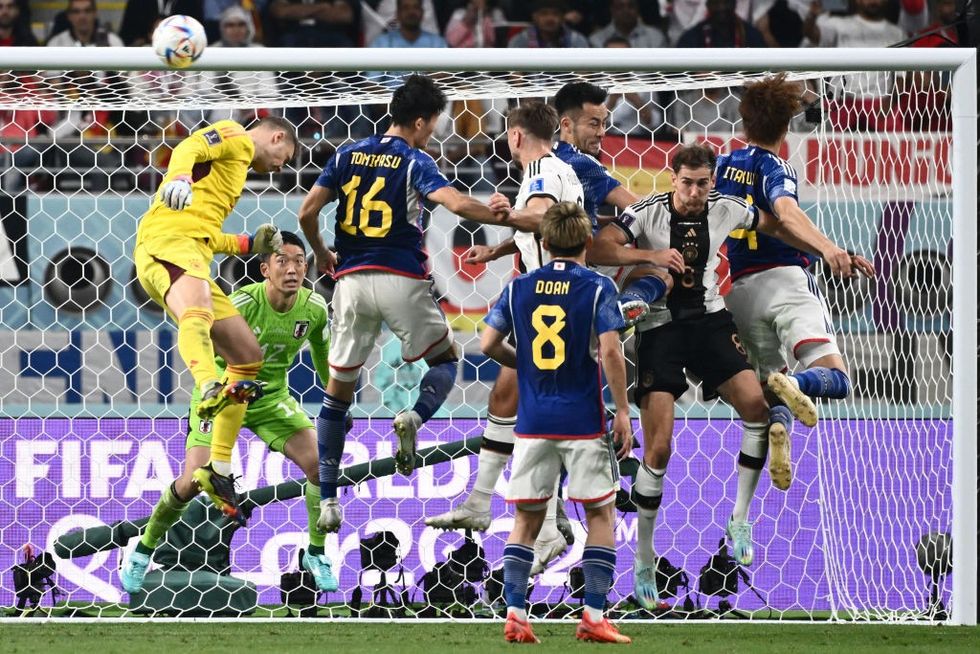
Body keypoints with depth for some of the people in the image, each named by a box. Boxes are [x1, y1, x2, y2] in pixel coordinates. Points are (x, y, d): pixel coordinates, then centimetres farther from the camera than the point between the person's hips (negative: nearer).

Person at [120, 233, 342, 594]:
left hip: (272, 398, 4)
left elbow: (323, 356, 8)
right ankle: (143, 551, 11)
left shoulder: (314, 307, -11)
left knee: (321, 465, -14)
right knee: (193, 481, -13)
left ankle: (316, 553, 8)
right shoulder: (242, 304, -27)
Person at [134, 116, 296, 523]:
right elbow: (189, 148, -16)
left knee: (247, 355, 11)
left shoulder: (238, 162, 36)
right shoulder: (237, 138, 8)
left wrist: (248, 245, 43)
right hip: (168, 241, -10)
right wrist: (179, 177, -37)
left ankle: (218, 471, 8)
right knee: (197, 316, -38)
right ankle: (211, 391, -69)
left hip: (190, 255, 10)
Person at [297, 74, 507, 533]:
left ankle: (327, 502, 3)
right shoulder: (414, 162, -4)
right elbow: (457, 204, -19)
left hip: (351, 280, 3)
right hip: (401, 280, -3)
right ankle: (414, 418, -14)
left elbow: (307, 212, 3)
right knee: (445, 361, 19)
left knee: (338, 390, 10)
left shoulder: (347, 156, 8)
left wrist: (321, 254, 21)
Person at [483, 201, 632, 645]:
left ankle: (515, 614, -1)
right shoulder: (597, 288, -5)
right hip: (583, 421, -3)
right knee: (601, 513, 7)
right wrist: (623, 413, -8)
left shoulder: (519, 288, 5)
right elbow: (610, 351, -13)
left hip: (533, 421, 3)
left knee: (526, 518, 9)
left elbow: (489, 344, 3)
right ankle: (594, 616, 1)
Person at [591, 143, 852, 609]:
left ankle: (740, 520, -4)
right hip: (659, 326, -3)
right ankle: (644, 560, 6)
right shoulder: (647, 213, -13)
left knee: (755, 403, -21)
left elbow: (776, 226, 17)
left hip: (708, 321, 3)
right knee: (658, 451, -10)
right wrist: (653, 256, -28)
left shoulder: (724, 210, -1)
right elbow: (597, 250, -24)